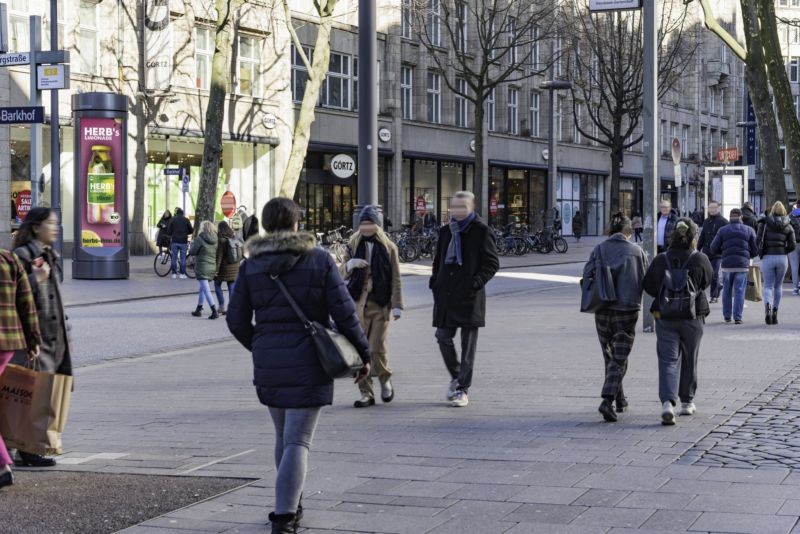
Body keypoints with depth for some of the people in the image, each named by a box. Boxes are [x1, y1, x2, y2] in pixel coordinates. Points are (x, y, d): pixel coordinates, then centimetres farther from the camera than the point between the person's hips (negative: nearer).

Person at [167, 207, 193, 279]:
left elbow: (168, 231, -1)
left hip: (174, 241, 0)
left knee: (174, 258, 6)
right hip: (183, 241, 0)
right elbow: (191, 231, 5)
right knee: (183, 258, 2)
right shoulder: (186, 220, 2)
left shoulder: (172, 219, 2)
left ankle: (174, 273, 6)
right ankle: (182, 274, 0)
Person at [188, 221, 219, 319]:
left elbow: (192, 252, -5)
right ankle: (198, 309, 30)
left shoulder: (200, 239, -12)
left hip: (202, 267, -6)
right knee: (202, 289, 21)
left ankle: (214, 311, -15)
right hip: (213, 268, 6)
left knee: (206, 290, -6)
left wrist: (193, 244, 12)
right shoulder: (216, 240, 2)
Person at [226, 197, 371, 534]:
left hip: (268, 366, 4)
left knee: (283, 436, 21)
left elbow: (236, 320, 4)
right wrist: (363, 353, 4)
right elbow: (344, 313, -7)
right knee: (298, 441, -4)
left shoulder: (250, 266, 2)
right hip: (309, 364, -3)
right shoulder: (320, 260, -5)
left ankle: (290, 506, 33)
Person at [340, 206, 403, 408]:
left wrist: (397, 305, -5)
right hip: (359, 304, 2)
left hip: (380, 305, -2)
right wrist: (350, 264, -14)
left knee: (377, 349, -8)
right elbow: (342, 274, 8)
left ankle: (385, 380, 20)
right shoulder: (353, 245, 9)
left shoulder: (388, 247, 3)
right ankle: (366, 393, 7)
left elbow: (396, 279, 2)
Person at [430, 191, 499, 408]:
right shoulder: (446, 232, 13)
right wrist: (435, 282, 8)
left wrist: (476, 282, -15)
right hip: (446, 294, 5)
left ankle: (462, 390, 6)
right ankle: (456, 376, 29)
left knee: (468, 344, 0)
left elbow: (492, 263, -4)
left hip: (470, 296, -5)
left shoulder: (481, 231, -4)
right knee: (443, 337, 5)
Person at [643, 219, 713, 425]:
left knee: (668, 360, -2)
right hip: (693, 317, 0)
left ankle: (668, 402, -22)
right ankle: (687, 402, 29)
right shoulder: (700, 260, -9)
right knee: (689, 359, 16)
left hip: (664, 317, 0)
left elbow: (648, 286, 3)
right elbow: (707, 280, 6)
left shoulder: (660, 260, -5)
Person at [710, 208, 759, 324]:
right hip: (742, 265, -1)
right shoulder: (749, 230, 4)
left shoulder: (723, 230, 4)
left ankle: (727, 316, 16)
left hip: (727, 264, 1)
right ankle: (737, 317, -3)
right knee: (739, 291, 2)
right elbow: (755, 250, 3)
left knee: (727, 290, 14)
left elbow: (714, 249, 2)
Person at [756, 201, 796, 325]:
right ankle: (775, 312, 13)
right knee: (778, 286, 16)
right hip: (782, 258, 2)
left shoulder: (764, 223, 1)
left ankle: (768, 306, -23)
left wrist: (761, 252, 9)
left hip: (767, 258, -1)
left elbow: (758, 240, -7)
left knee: (768, 286, 3)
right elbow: (792, 246, 1)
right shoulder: (788, 226, 6)